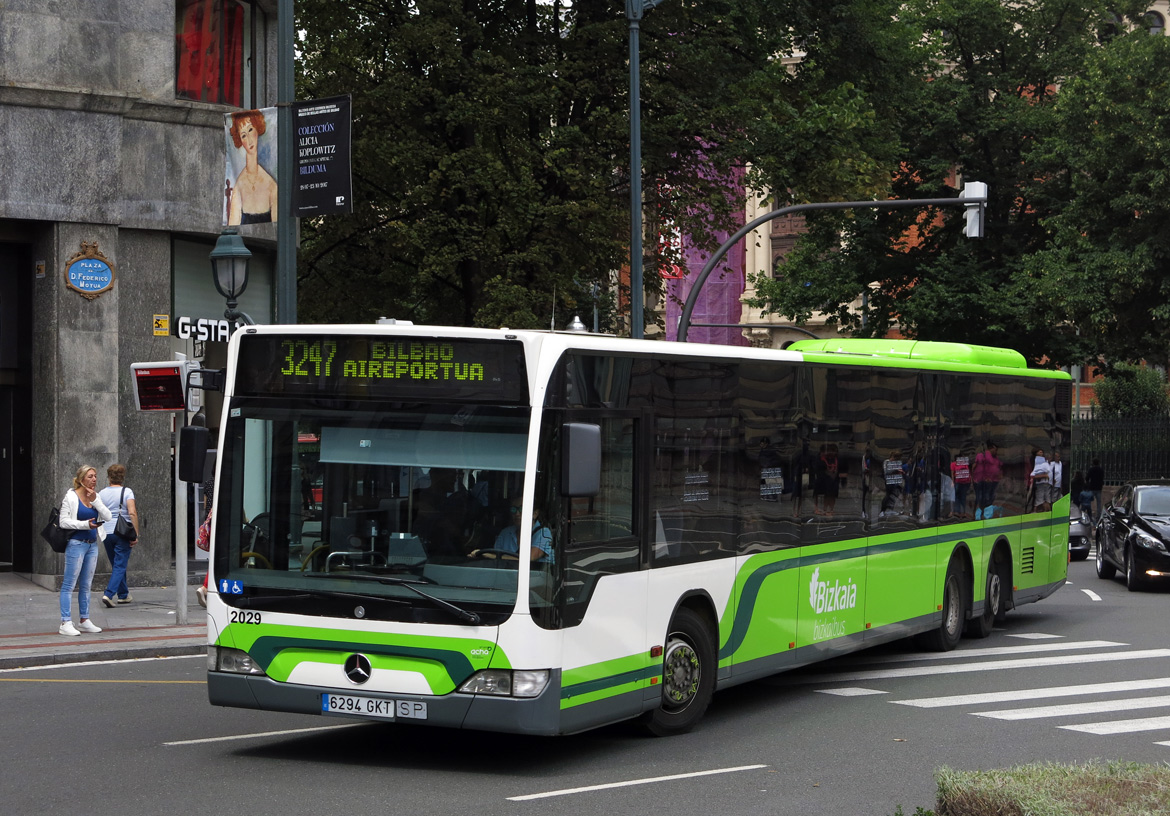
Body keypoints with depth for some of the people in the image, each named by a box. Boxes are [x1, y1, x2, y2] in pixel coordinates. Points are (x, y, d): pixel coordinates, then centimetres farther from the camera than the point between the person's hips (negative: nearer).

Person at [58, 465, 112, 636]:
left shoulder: (96, 497, 11)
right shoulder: (71, 497, -7)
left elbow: (108, 517, 1)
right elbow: (64, 521, -12)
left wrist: (94, 500, -9)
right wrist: (86, 524, -21)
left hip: (92, 544, 7)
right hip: (76, 543, -7)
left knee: (86, 585, 13)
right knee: (69, 584, -7)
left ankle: (84, 621, 20)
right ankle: (66, 623, -9)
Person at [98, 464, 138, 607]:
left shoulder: (102, 493, 5)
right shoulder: (126, 492, -6)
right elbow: (132, 513, -15)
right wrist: (135, 534, -13)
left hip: (106, 533, 4)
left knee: (116, 565, 18)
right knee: (120, 566, -2)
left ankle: (123, 595, 27)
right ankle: (108, 594, -17)